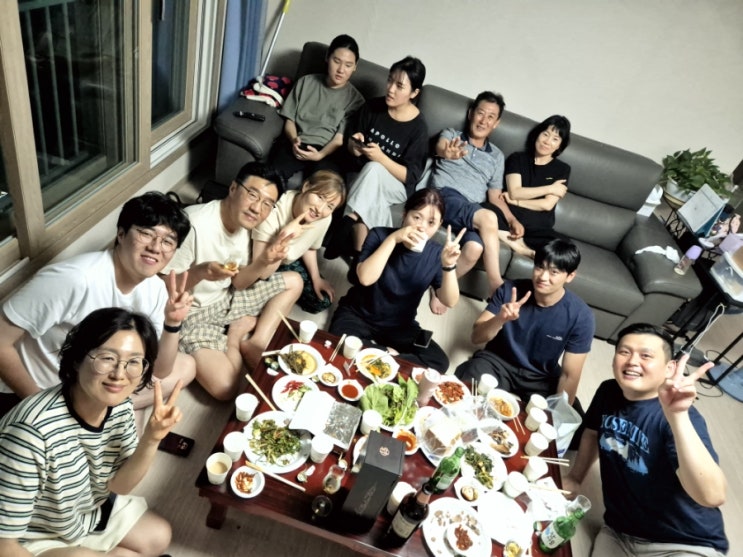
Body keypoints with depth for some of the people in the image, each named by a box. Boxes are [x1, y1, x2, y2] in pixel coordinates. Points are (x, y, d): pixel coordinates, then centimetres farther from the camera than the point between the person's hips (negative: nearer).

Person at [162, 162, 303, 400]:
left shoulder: (244, 222, -4)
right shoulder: (194, 224, -28)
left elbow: (237, 283, 0)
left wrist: (264, 261, -18)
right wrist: (200, 272, -40)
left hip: (226, 299, 7)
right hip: (193, 313, -7)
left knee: (293, 281, 6)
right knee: (225, 388, -24)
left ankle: (255, 343, 0)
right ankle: (233, 339, 7)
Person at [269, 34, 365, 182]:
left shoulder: (355, 99, 9)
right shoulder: (306, 82, 16)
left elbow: (340, 139, 0)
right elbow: (289, 120, 15)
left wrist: (320, 155, -20)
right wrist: (294, 140, -8)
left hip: (327, 152, -1)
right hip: (297, 144, 2)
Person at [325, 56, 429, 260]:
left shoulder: (418, 128, -14)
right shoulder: (372, 107, -2)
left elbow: (410, 177, -15)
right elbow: (351, 144, 9)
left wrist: (380, 157, -29)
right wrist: (354, 146, -16)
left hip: (396, 186, -3)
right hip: (362, 177, 4)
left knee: (373, 169, -36)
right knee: (373, 202, -32)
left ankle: (345, 228, -36)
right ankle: (360, 255, -29)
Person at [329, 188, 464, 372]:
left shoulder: (436, 254, -6)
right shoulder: (380, 235, -12)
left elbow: (450, 301, -14)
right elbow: (365, 278, -28)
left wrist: (448, 266, -30)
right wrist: (393, 238, -32)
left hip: (400, 326, 3)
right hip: (359, 315, -2)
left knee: (439, 362, -19)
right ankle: (389, 353, -9)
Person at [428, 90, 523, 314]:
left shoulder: (496, 156, 23)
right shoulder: (451, 134, 14)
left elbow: (495, 196, 20)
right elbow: (440, 146, -12)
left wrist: (512, 219, 1)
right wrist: (448, 151, -38)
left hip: (473, 211, 3)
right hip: (445, 197, -3)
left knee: (475, 248, -32)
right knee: (488, 218, -33)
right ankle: (497, 287, -26)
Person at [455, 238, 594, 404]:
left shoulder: (581, 317, -17)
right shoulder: (509, 289, -15)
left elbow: (570, 375, -12)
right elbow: (476, 337, -14)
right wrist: (500, 319, -33)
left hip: (541, 379, 1)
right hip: (497, 361, -1)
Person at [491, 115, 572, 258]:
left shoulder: (562, 169, 12)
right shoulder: (517, 158, 11)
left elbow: (547, 205, 0)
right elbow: (514, 192, -4)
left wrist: (514, 201, -4)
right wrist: (550, 188, 0)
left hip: (539, 229, 0)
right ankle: (523, 247, -27)